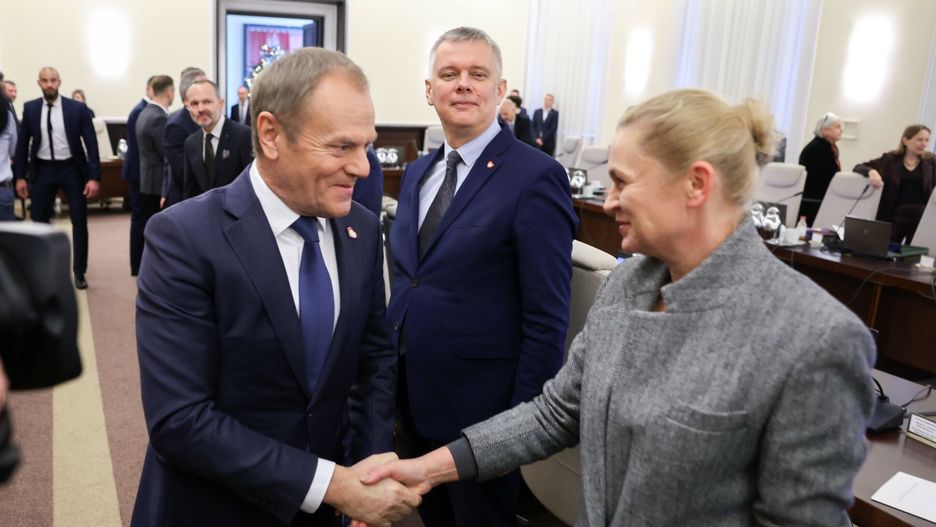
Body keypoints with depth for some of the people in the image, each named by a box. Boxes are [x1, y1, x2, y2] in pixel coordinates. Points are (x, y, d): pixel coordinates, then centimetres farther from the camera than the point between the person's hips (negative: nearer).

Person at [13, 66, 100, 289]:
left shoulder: (77, 108, -7)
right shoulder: (30, 108, 0)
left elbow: (91, 143, -6)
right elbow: (22, 143, 7)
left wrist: (94, 177, -13)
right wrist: (20, 176, 3)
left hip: (71, 168, -2)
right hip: (42, 169, 2)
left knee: (79, 222, 4)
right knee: (39, 221, 8)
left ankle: (79, 271, 17)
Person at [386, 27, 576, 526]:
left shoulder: (535, 177, -17)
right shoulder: (417, 172, 7)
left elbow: (546, 318, -17)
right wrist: (392, 370, 12)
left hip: (479, 403, -6)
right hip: (413, 396, 7)